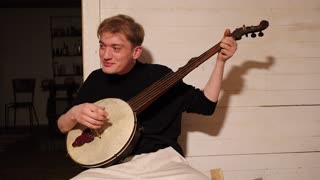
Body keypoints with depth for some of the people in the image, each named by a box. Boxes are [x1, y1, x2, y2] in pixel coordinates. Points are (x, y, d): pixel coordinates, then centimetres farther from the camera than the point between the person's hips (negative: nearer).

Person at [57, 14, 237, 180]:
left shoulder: (159, 75, 3)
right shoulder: (96, 79, 9)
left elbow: (206, 105, 8)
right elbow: (63, 127, 15)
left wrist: (220, 61, 0)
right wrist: (74, 113, -9)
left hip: (161, 159, -1)